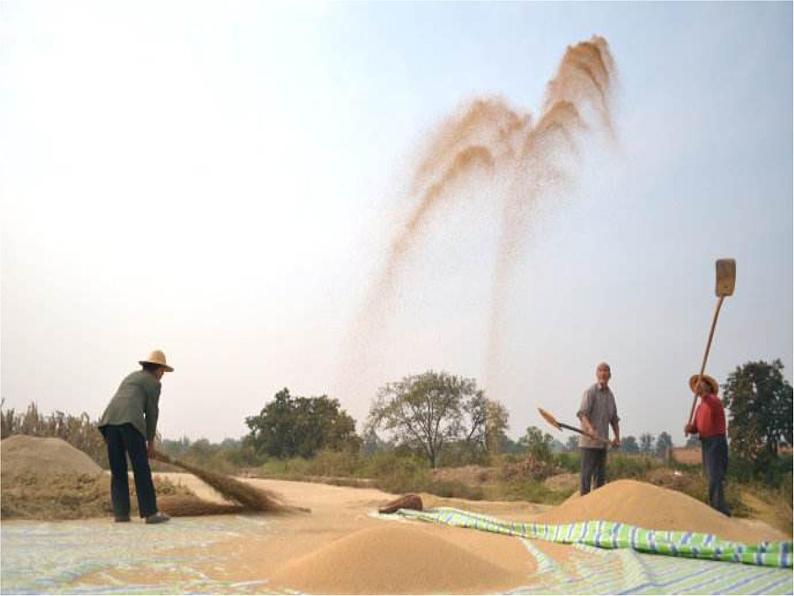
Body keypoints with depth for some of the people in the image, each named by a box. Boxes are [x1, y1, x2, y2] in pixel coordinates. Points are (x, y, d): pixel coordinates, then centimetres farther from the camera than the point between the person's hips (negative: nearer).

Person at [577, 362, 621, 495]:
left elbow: (614, 419, 20)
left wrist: (617, 437, 7)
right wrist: (590, 428, -34)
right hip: (589, 440, -7)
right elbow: (582, 413, -18)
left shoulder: (610, 395, 14)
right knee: (587, 472, -6)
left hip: (603, 441, 7)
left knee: (601, 475, 9)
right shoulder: (590, 392, -8)